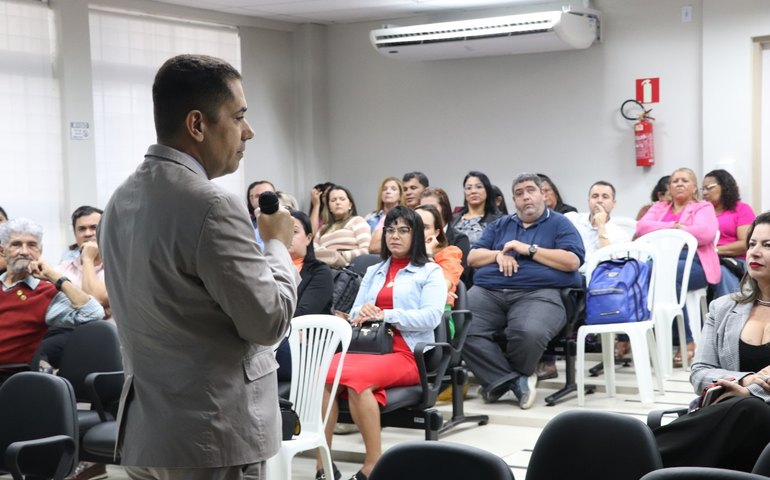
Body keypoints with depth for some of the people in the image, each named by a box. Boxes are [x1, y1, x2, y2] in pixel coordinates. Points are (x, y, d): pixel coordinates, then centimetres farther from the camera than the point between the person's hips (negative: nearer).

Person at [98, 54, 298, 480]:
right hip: (212, 439, -8)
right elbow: (269, 321, -14)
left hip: (145, 431, 8)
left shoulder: (121, 200, 8)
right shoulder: (211, 206, -20)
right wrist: (277, 244, -1)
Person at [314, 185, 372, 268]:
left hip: (347, 266, -5)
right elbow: (314, 252, 18)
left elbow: (366, 251, -2)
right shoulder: (323, 229, 31)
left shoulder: (358, 221, 13)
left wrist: (342, 256, -14)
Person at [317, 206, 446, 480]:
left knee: (356, 378, -36)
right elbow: (354, 314, 20)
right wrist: (362, 313, -5)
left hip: (406, 353, -4)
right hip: (367, 345, 5)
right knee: (323, 375, -29)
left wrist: (385, 315, -14)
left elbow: (432, 316, -6)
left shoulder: (430, 272, 10)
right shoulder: (373, 272, 26)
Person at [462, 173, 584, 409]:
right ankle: (514, 380, -21)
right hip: (488, 291, 4)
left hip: (538, 292, -3)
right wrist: (498, 255, 1)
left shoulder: (560, 224, 15)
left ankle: (498, 379, -7)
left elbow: (572, 261, -1)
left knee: (528, 333, -38)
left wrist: (528, 249, -3)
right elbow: (473, 258, 22)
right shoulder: (500, 225, 29)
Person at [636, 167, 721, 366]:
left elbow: (706, 233, -5)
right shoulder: (658, 207, 29)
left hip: (694, 262, -3)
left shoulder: (703, 207, 18)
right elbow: (642, 227, 8)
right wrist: (672, 227, -4)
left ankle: (686, 341, -35)